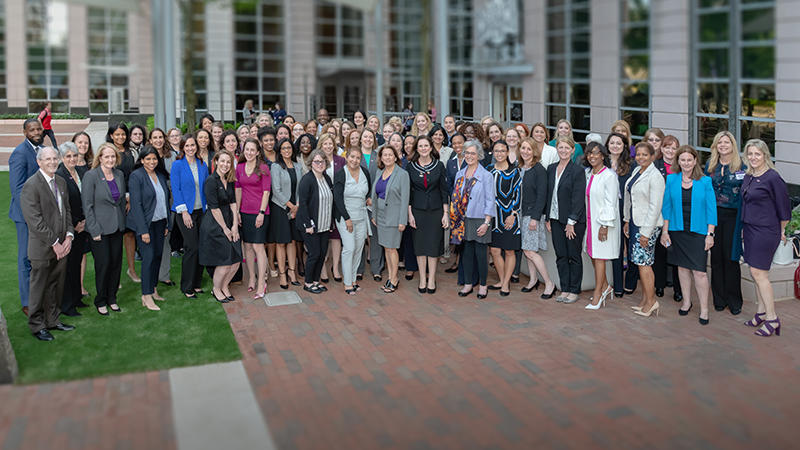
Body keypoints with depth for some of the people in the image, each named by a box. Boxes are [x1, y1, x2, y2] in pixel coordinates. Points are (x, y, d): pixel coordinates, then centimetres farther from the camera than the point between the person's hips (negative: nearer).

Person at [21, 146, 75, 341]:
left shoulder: (61, 182, 10)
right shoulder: (31, 185, -14)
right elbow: (35, 220, -18)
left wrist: (69, 236, 0)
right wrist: (54, 243, -17)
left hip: (61, 246, 7)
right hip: (42, 248, -7)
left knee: (56, 286, 15)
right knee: (39, 288, 5)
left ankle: (52, 320, 29)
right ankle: (37, 325, 17)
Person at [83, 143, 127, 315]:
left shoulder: (120, 174, 6)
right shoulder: (91, 176, -11)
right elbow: (87, 205, -11)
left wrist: (122, 222, 11)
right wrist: (94, 230, -13)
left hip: (117, 227, 5)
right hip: (100, 228, -5)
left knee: (117, 263, 8)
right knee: (103, 264, -1)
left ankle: (112, 298, 23)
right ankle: (101, 301, 16)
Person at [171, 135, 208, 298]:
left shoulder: (202, 165, 10)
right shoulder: (177, 165, -3)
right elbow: (176, 190, -7)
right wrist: (184, 212, -12)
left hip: (201, 211, 5)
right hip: (186, 212, -5)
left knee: (201, 247, 3)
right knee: (192, 247, -9)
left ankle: (196, 283, 16)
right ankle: (187, 287, 3)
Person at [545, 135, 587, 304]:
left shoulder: (578, 171, -9)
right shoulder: (551, 169, 9)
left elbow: (578, 198, -13)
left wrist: (571, 222, -16)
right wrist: (548, 218, 8)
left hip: (574, 220, -5)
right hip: (556, 219, 6)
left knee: (574, 256, 4)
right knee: (561, 255, 9)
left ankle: (574, 291, 13)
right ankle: (564, 289, 17)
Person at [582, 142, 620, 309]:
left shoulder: (609, 176, -14)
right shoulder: (588, 173, 9)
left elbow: (610, 203, -15)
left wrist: (604, 226, -18)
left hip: (604, 221, -7)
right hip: (590, 220, 7)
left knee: (599, 256, -3)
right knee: (592, 254, 11)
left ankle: (598, 293, 6)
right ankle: (605, 286, 28)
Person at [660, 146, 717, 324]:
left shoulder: (705, 182, -3)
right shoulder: (671, 179, 3)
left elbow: (711, 209, -2)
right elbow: (666, 207, 7)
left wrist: (710, 234, -7)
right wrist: (665, 231, 4)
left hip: (698, 231, -3)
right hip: (677, 230, 3)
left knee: (699, 271, -5)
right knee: (683, 267, 13)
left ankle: (704, 309, 5)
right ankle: (686, 301, 28)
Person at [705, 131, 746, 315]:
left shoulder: (742, 167, -1)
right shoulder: (710, 165, 9)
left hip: (733, 216, -3)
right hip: (714, 215, 3)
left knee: (731, 258, -2)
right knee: (716, 257, 6)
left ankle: (734, 300, 10)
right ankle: (719, 298, 16)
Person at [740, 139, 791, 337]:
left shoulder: (772, 178, -15)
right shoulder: (748, 177, 9)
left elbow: (784, 207, -9)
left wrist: (781, 231, 2)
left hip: (766, 231, -8)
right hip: (750, 229, 8)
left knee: (758, 273, -8)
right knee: (757, 273, 11)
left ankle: (772, 318, 0)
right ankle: (762, 312, 21)